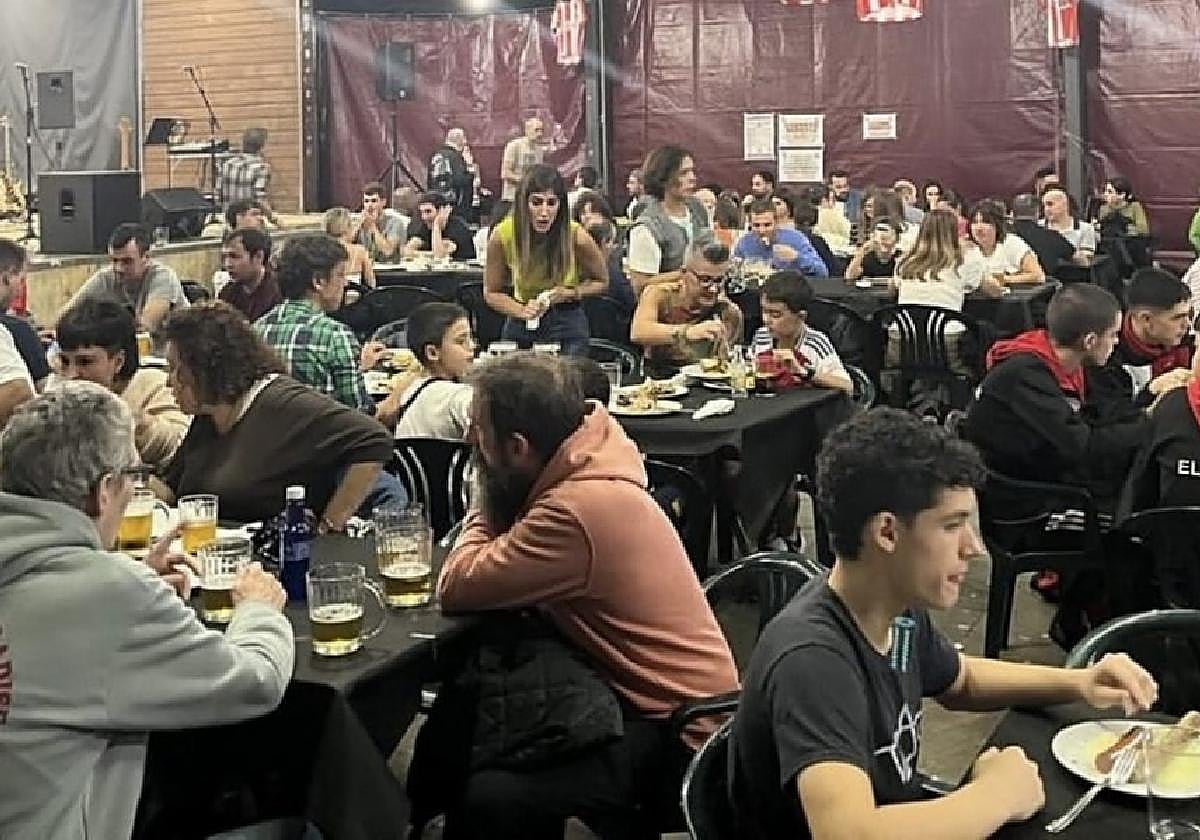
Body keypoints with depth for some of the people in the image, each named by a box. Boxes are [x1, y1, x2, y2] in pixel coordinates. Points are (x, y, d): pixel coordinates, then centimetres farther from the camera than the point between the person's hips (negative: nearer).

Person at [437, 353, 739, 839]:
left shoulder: (579, 508, -27)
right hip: (673, 703, 10)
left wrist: (488, 507, -6)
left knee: (484, 798, -21)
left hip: (676, 733, -10)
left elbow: (456, 588, -21)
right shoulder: (584, 470, 2)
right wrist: (495, 499, -6)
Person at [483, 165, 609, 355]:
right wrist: (522, 311, -19)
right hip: (520, 325, 1)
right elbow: (491, 293, -2)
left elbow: (601, 282, 2)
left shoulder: (576, 236, -17)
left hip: (567, 324, -1)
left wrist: (570, 293, -15)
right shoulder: (502, 235, -15)